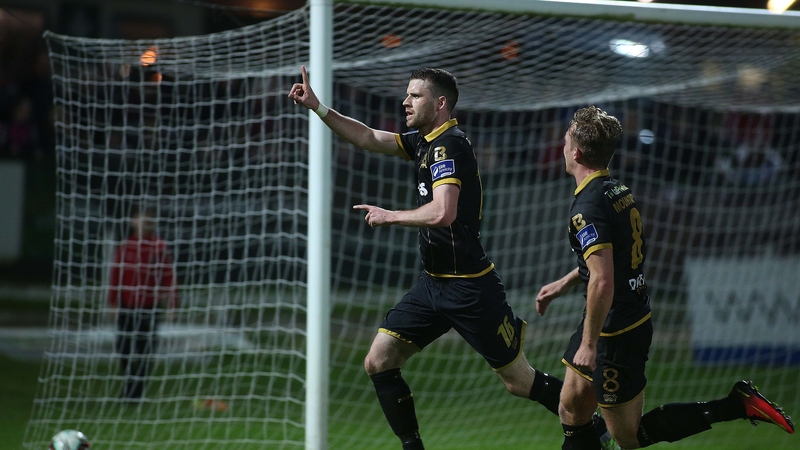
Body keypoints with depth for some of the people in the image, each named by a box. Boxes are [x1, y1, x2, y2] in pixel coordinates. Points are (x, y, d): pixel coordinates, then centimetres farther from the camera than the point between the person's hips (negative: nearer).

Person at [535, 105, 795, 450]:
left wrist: (588, 343, -24)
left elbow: (602, 281, -31)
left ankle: (737, 404, -2)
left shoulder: (588, 206, -23)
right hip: (636, 316, 9)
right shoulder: (619, 190, 6)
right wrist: (564, 283, 28)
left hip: (616, 334, -9)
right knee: (572, 410, 16)